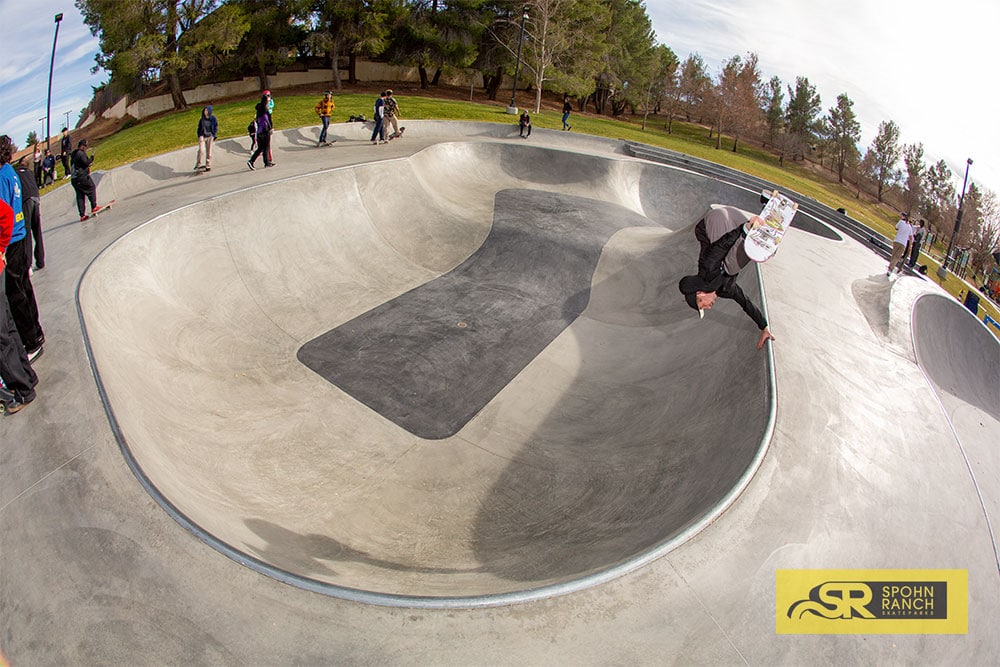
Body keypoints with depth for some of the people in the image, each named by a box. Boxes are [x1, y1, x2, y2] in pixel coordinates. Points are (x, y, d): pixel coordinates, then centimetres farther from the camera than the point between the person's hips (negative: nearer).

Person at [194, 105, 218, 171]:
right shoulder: (201, 120, 5)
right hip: (202, 136, 0)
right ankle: (198, 165, -6)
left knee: (209, 152, 2)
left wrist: (213, 136, -5)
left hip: (210, 137, 0)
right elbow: (199, 128, 10)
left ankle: (208, 166, 11)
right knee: (201, 150, -15)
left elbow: (216, 128, 4)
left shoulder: (213, 119, 1)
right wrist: (199, 136, -1)